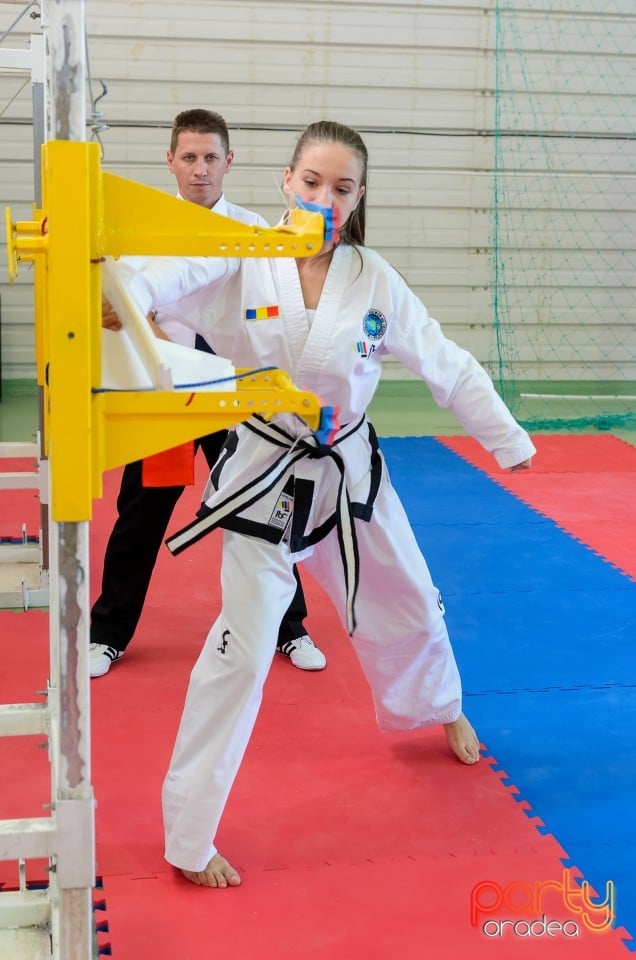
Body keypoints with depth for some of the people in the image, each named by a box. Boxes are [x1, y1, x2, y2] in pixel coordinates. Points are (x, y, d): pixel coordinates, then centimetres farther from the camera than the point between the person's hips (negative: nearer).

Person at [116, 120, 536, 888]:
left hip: (349, 473, 4)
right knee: (243, 649, -8)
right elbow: (175, 272, -36)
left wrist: (510, 442, 7)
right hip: (263, 479, -4)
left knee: (411, 608, 21)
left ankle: (439, 708, 57)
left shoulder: (374, 281, -7)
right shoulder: (244, 262, -15)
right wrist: (126, 297, -59)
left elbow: (449, 367, 2)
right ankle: (188, 838, 6)